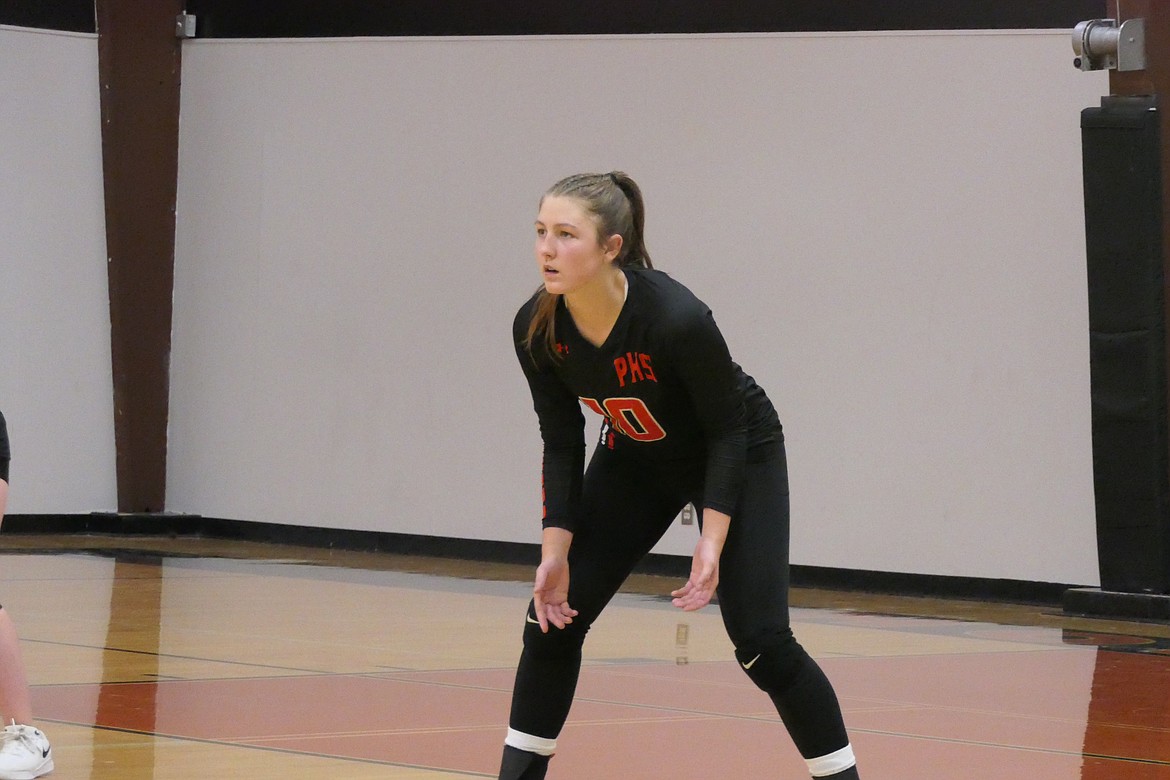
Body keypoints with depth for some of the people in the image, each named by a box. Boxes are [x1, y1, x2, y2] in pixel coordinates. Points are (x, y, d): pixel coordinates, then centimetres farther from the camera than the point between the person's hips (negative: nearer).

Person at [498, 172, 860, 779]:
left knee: (760, 639, -13)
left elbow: (727, 432, -23)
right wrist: (556, 550, -16)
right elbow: (561, 443, -9)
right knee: (554, 616, -4)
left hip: (739, 458, -5)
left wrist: (711, 543, -30)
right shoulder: (536, 330, -21)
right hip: (636, 461, 5)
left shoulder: (677, 320, -36)